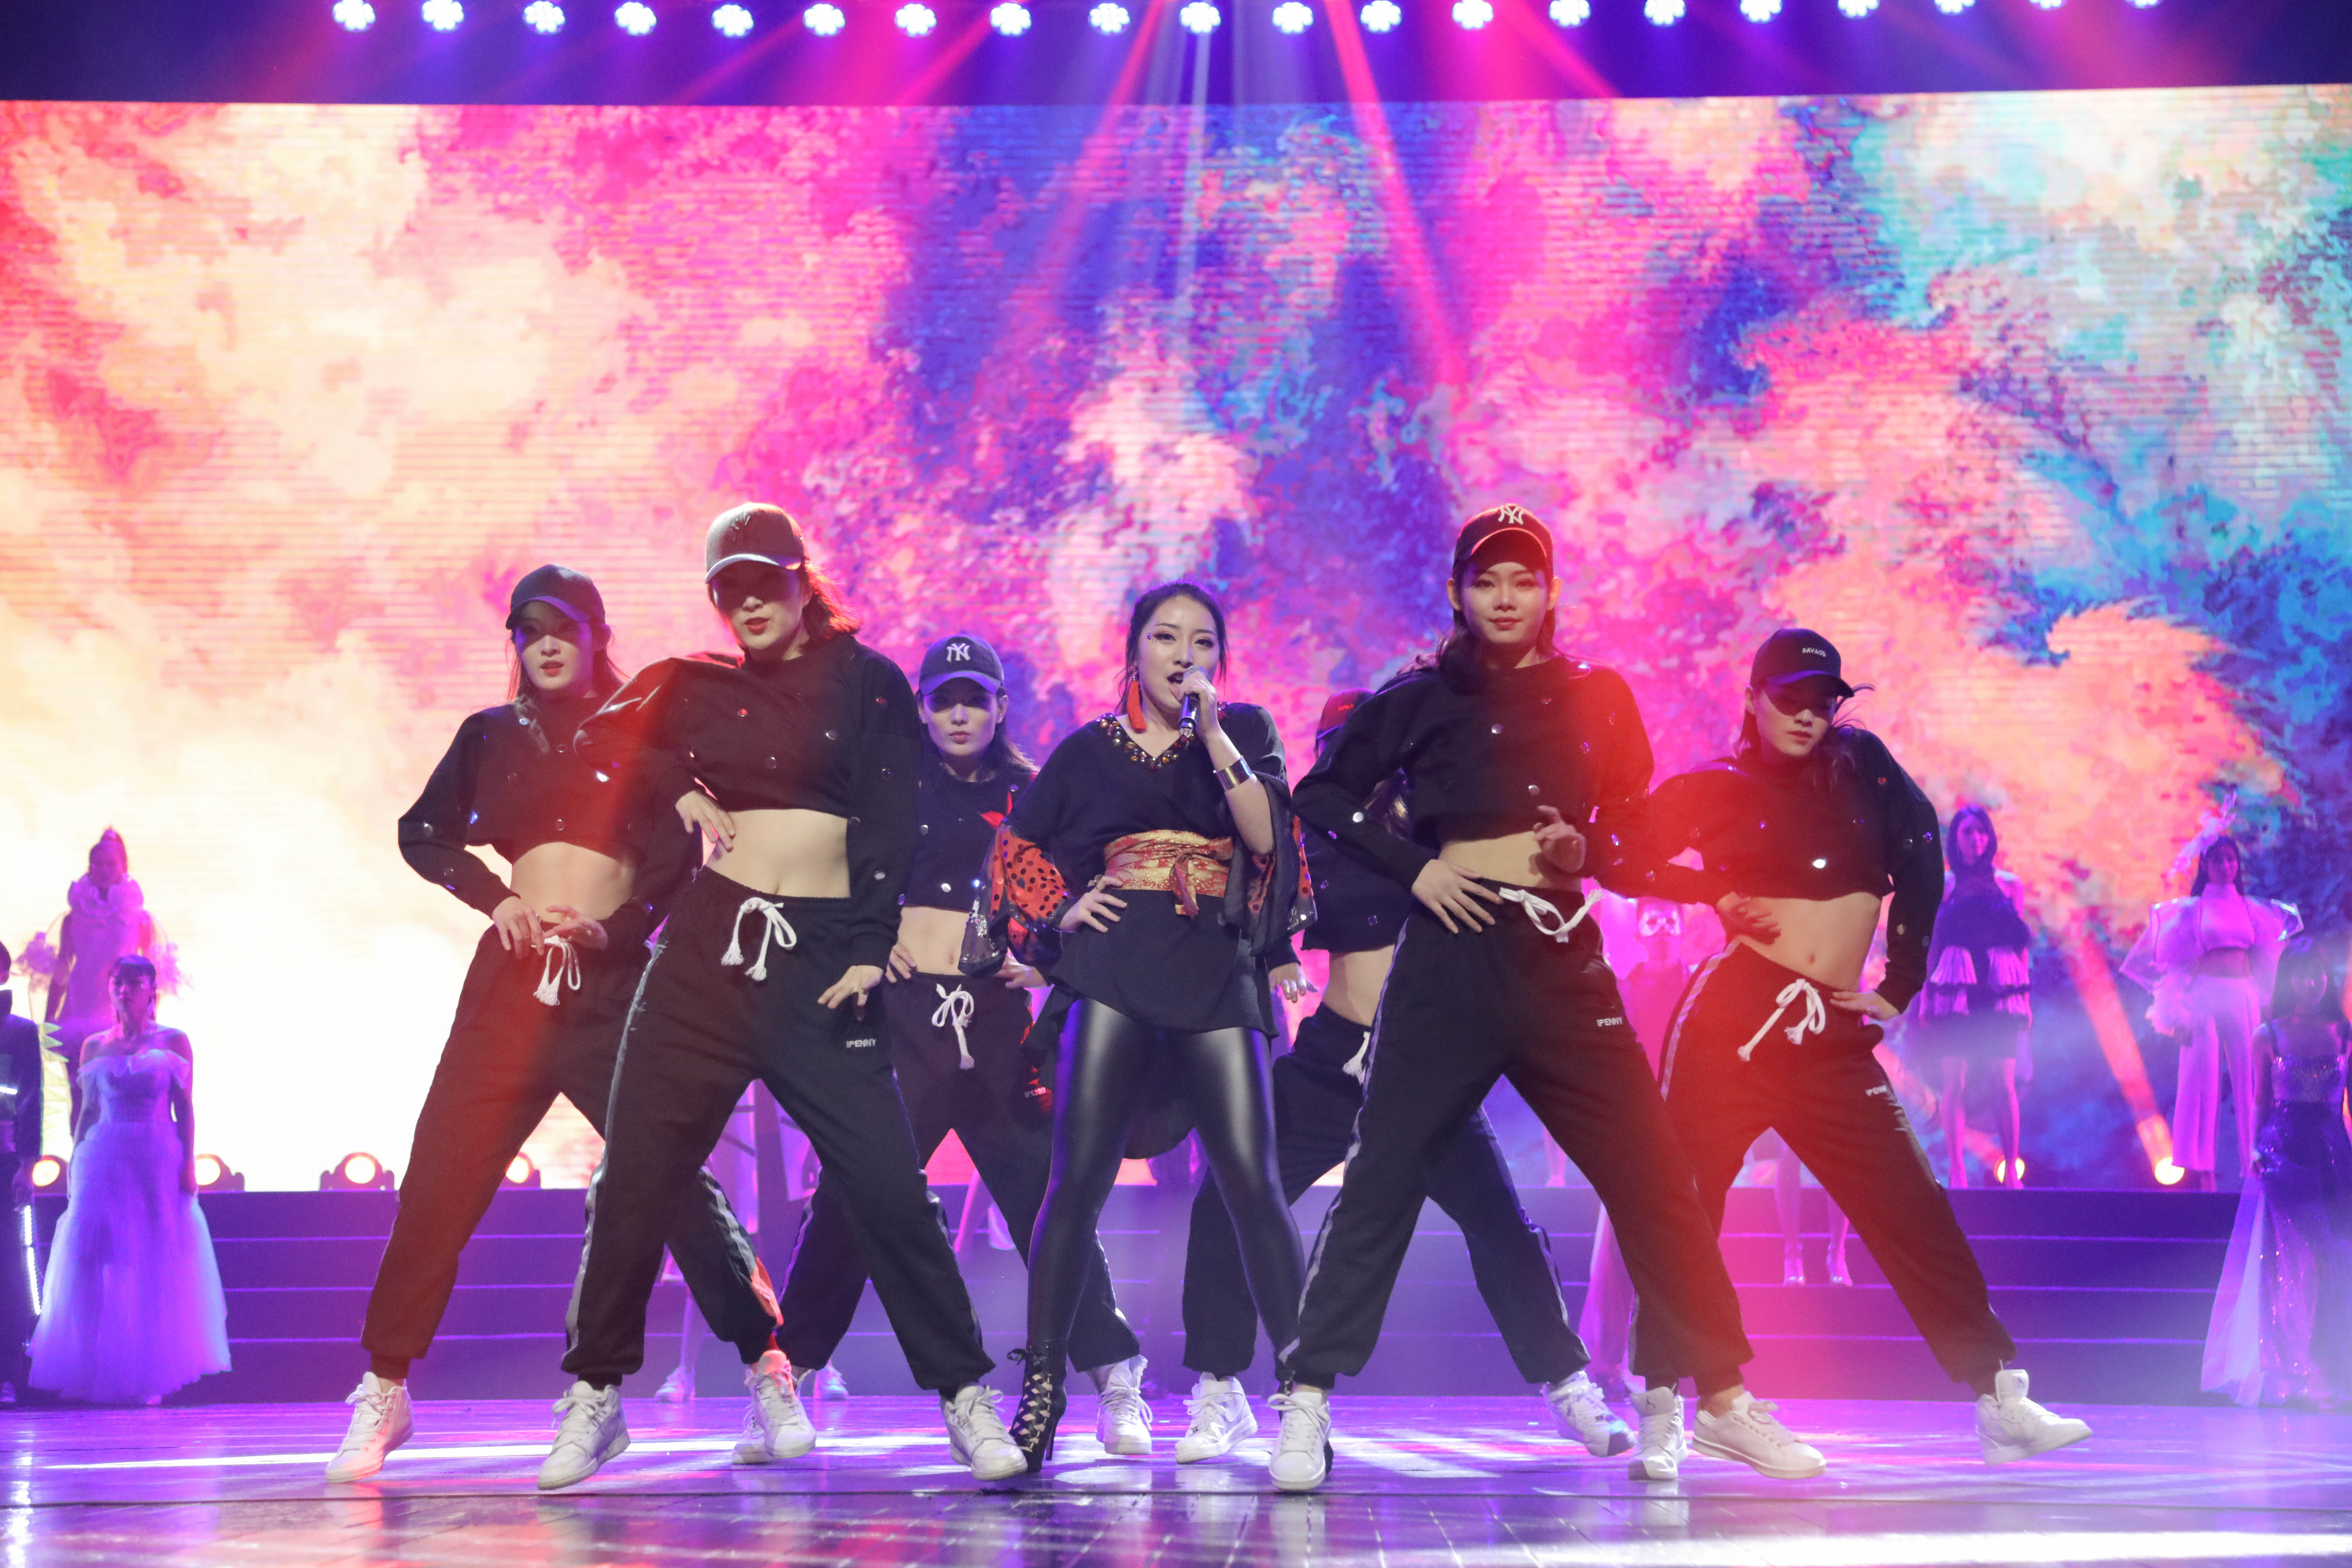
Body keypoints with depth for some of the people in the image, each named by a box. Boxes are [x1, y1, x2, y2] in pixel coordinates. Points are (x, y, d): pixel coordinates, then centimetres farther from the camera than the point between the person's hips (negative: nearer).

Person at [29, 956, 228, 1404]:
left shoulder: (173, 1043, 5)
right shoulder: (95, 1047, 11)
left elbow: (185, 1109, 1)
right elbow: (87, 1112, 11)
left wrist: (188, 1164, -7)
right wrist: (75, 1164, 3)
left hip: (158, 1162, -2)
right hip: (102, 1161, 2)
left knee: (156, 1266, -1)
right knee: (98, 1267, -4)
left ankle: (149, 1376, 5)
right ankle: (97, 1372, 3)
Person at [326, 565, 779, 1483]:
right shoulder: (492, 736, 13)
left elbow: (675, 858, -2)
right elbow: (423, 831, 15)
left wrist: (617, 926, -19)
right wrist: (495, 897, -2)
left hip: (614, 980, -2)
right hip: (513, 978, 3)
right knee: (439, 1180, -2)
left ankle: (767, 1374, 3)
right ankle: (384, 1390, 8)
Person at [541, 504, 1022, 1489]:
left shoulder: (867, 684, 5)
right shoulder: (694, 688, 14)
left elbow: (888, 823, -2)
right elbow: (600, 738, 16)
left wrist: (869, 952, -11)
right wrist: (678, 786, 2)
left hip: (821, 954, -2)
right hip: (708, 947, 3)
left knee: (886, 1183, -8)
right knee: (636, 1176, 1)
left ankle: (964, 1394, 3)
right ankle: (595, 1393, 15)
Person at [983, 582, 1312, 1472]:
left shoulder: (1243, 730, 15)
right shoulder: (1090, 750, 16)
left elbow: (1265, 835, -2)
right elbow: (1016, 845, 21)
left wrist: (1211, 730, -6)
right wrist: (1059, 910, 5)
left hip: (1216, 976, 0)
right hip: (1114, 972, 0)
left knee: (1252, 1182, -9)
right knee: (1079, 1178, -7)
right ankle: (1041, 1385, -1)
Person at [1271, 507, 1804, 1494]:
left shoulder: (1597, 698, 13)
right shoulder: (1423, 700, 7)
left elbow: (1636, 829, 16)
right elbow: (1322, 794, 7)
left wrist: (1588, 850, -6)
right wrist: (1413, 867, -5)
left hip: (1563, 962, 2)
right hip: (1453, 953, -2)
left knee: (1652, 1178, 0)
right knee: (1382, 1178, -5)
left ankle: (1718, 1395, 11)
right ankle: (1308, 1399, -1)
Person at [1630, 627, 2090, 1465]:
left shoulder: (1863, 766, 12)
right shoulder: (1713, 790, 5)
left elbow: (1920, 868, 11)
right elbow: (1630, 855, 2)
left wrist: (1899, 989, 7)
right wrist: (1716, 893, -6)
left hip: (1831, 1039, 3)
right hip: (1735, 1017, -3)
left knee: (1914, 1210, 1)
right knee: (1682, 1212, -3)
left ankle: (2000, 1398, 5)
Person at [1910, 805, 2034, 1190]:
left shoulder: (2010, 885, 11)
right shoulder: (1944, 884, 9)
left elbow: (2022, 944, 11)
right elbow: (1933, 941, 7)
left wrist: (2026, 996, 5)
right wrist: (1926, 994, 1)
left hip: (1999, 989, 1)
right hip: (1956, 986, -1)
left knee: (2004, 1080, -5)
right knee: (1955, 1078, -5)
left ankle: (2011, 1171, -2)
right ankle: (1956, 1171, -4)